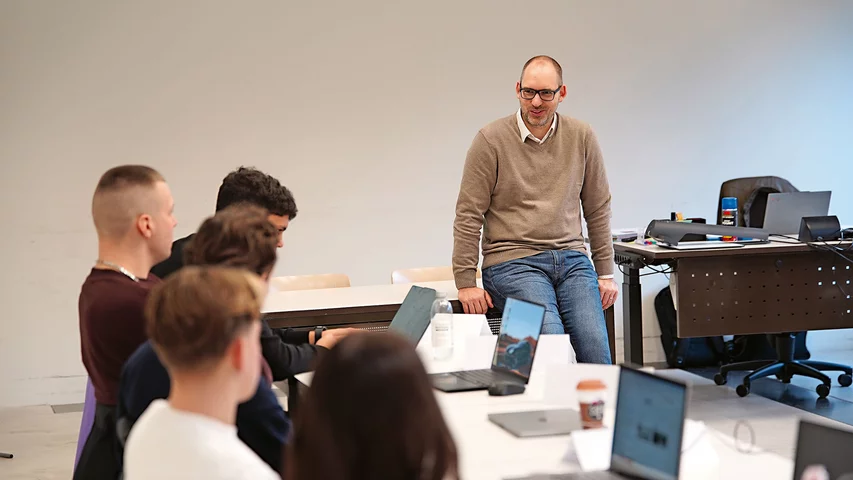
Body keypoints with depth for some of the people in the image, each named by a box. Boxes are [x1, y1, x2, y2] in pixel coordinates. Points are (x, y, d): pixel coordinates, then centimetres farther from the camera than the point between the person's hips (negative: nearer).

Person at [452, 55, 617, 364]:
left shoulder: (581, 137, 9)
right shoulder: (491, 139, -1)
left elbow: (598, 208, 15)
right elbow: (468, 215, -1)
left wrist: (605, 273, 13)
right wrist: (466, 283, -4)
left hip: (572, 259, 3)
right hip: (512, 261, -3)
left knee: (596, 352, -16)